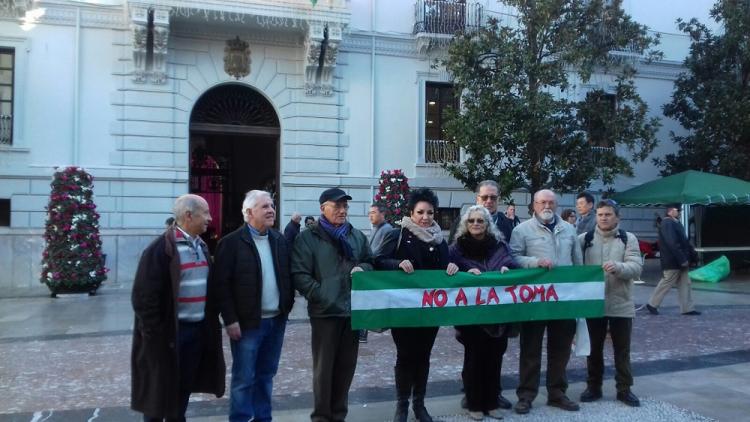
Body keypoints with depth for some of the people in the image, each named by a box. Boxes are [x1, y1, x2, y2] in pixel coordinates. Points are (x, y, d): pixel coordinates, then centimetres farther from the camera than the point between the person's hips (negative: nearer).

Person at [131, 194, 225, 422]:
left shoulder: (201, 246, 10)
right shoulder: (161, 248, -15)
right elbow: (145, 296, -17)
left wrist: (212, 321, 10)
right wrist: (156, 332, -16)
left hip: (198, 329, 7)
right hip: (170, 332, -7)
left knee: (184, 387, 18)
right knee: (159, 388, 7)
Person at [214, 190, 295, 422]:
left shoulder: (280, 240, 8)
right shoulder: (232, 242, -9)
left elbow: (287, 276, 14)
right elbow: (222, 284, -11)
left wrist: (287, 306, 3)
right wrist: (230, 320, -14)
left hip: (276, 320, 5)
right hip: (247, 322, -5)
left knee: (266, 375, 15)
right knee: (244, 378, 2)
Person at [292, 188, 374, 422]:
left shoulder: (357, 236, 14)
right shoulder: (308, 238, -2)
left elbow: (370, 263, 22)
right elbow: (300, 275, -9)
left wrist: (362, 268, -1)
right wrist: (322, 296, -16)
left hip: (354, 310, 5)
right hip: (325, 312, -4)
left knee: (346, 366, 12)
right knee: (324, 367, 3)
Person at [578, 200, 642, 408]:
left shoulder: (628, 239, 0)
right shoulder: (584, 239, 3)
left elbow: (636, 267, -11)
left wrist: (618, 267, -29)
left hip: (621, 304, -1)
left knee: (622, 350, 9)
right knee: (594, 348, 12)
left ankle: (624, 389, 21)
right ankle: (593, 387, 24)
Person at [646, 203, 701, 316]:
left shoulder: (676, 223, 14)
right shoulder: (667, 224, -18)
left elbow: (684, 242, 18)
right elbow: (672, 244, -24)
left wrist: (693, 255, 11)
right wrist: (682, 259, -24)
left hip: (680, 262, 10)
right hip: (672, 262, -10)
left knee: (685, 284, 9)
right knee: (666, 283, 0)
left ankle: (687, 308, 14)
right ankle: (652, 304, 13)